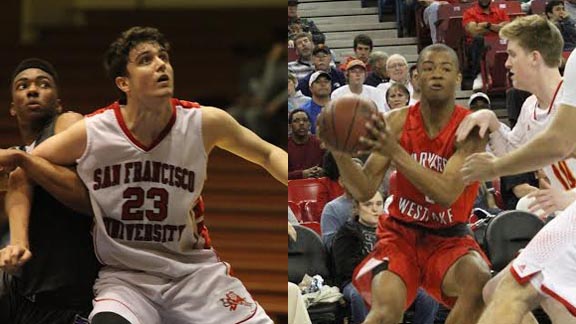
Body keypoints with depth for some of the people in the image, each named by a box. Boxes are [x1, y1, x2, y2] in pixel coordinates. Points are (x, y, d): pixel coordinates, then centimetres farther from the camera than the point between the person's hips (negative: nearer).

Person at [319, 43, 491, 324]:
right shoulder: (397, 122, -6)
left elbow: (447, 193, -27)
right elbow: (364, 191, -8)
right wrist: (339, 152, -28)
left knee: (479, 281, -32)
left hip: (449, 237, 0)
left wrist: (395, 152, -37)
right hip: (401, 233, 1)